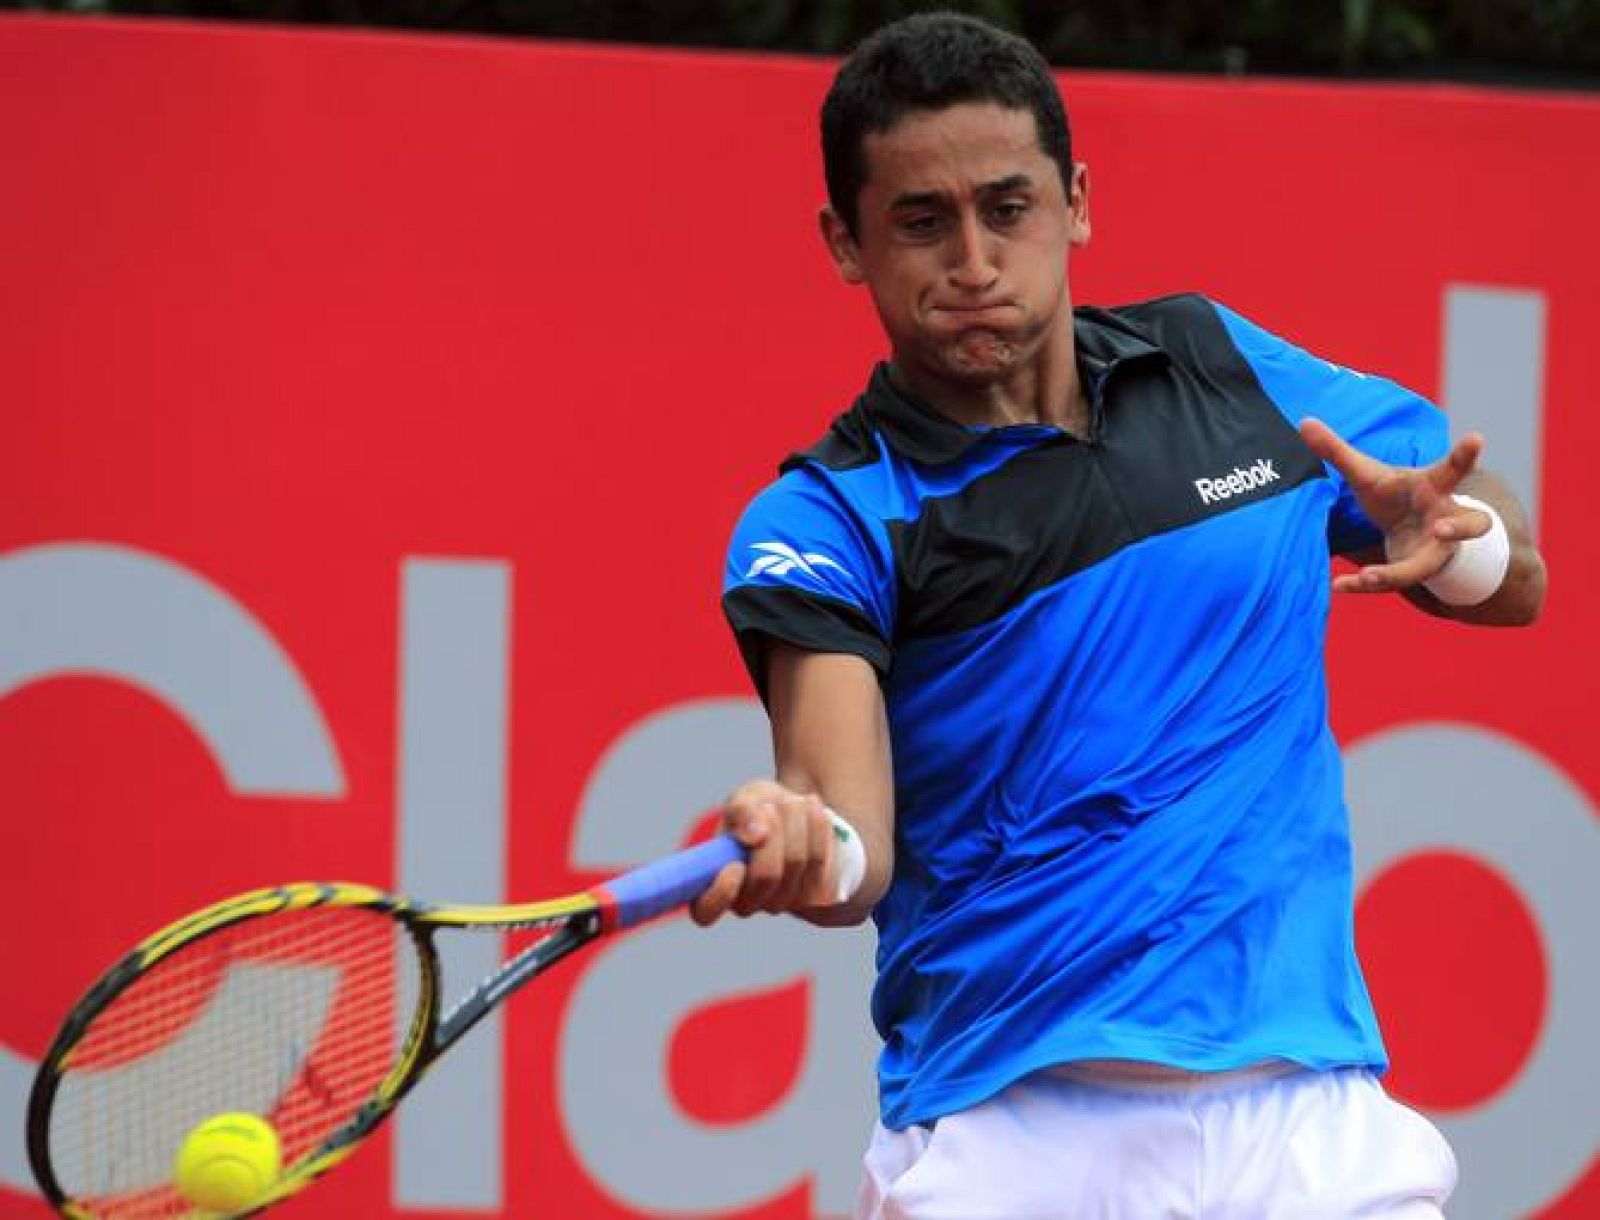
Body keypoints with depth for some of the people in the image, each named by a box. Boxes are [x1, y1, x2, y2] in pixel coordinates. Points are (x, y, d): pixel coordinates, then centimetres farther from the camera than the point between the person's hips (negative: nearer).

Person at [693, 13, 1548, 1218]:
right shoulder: (831, 517, -4)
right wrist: (803, 852, -41)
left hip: (1305, 1114, 3)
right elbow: (855, 835, -18)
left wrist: (1460, 542, -8)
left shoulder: (1230, 371, 7)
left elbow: (1517, 584, 15)